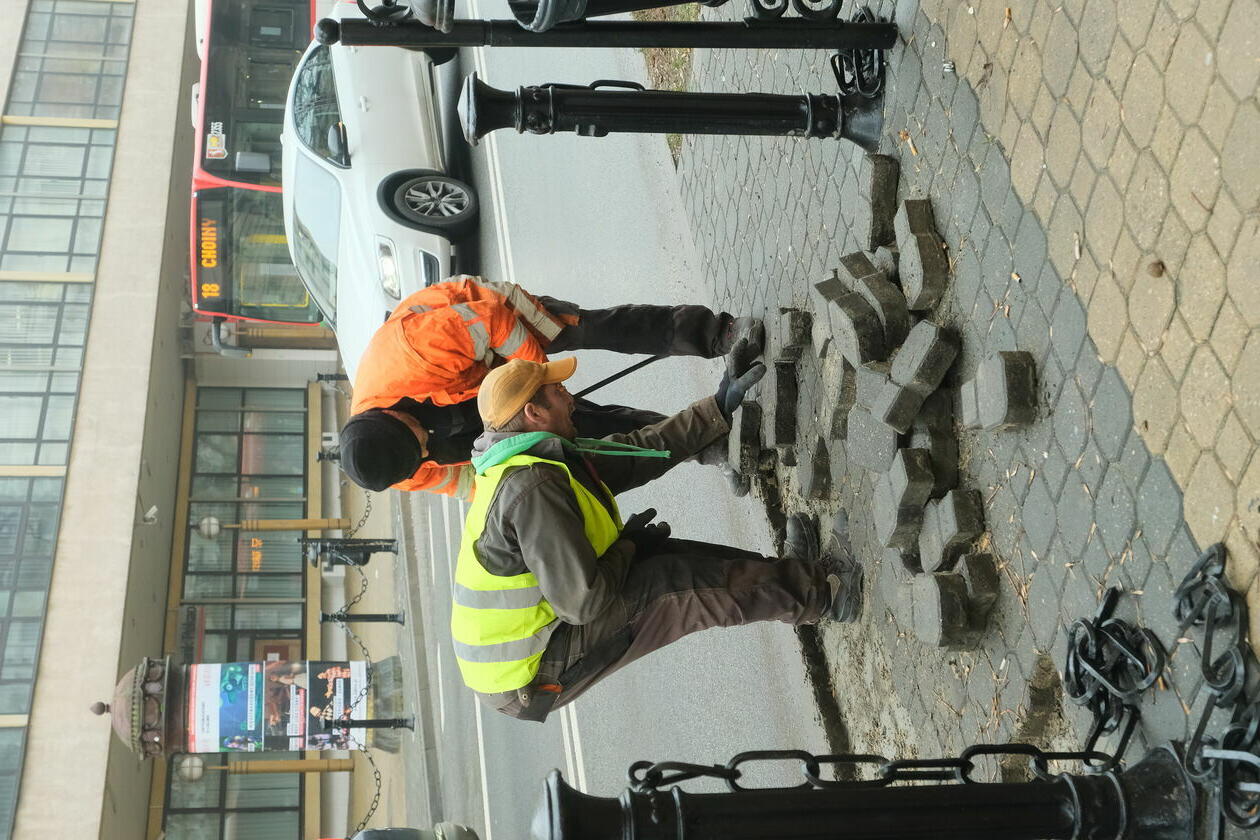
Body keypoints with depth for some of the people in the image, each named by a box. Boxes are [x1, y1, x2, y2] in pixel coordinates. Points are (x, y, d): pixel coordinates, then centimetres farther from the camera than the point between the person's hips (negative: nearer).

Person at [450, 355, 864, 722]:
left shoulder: (521, 461, 5)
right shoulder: (531, 487, -27)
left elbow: (637, 451, 10)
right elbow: (585, 600, -28)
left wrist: (718, 410, 11)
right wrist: (626, 547, -8)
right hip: (528, 680, -10)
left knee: (660, 553, 11)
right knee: (681, 583, -11)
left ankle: (789, 574, 22)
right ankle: (821, 592, 6)